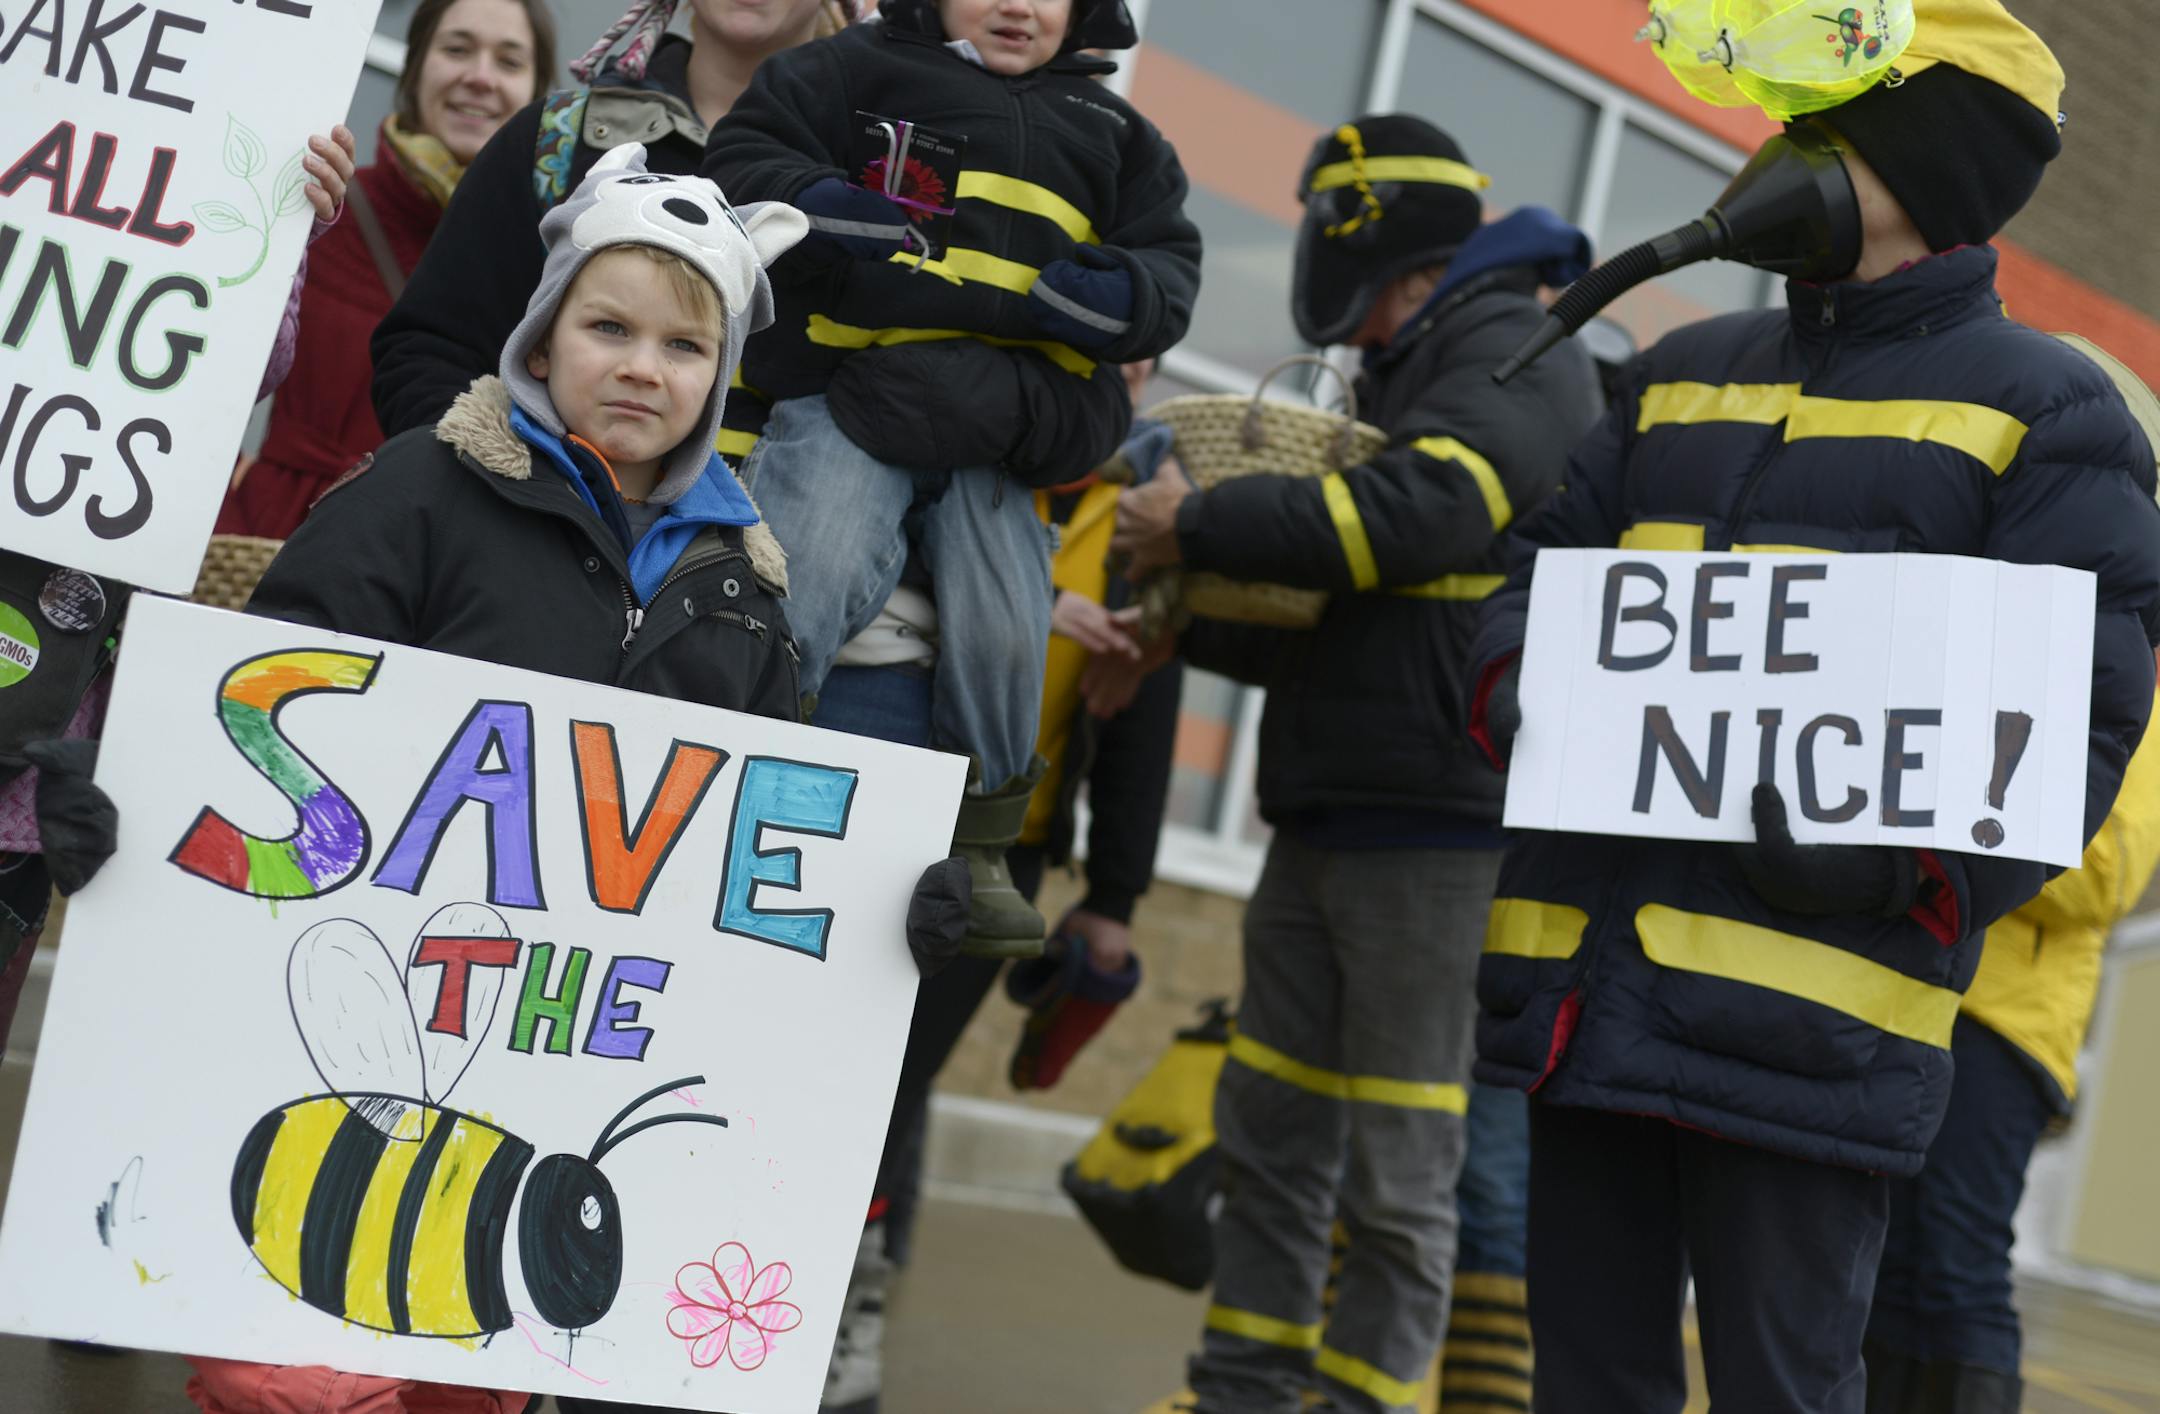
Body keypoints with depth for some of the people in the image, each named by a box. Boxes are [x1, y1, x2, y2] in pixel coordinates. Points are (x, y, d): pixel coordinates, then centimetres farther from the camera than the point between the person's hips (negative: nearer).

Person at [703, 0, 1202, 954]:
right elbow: (740, 158, 6)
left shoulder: (1115, 134, 25)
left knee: (1002, 637, -10)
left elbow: (1170, 268, 18)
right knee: (801, 586, -23)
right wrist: (816, 206, -16)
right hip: (849, 397, -3)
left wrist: (1111, 294, -7)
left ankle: (977, 846, 11)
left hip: (996, 434, 3)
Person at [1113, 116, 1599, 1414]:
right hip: (1325, 821, 10)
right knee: (1273, 1137, 11)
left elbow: (1423, 512, -24)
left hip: (1439, 832, -10)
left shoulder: (1519, 356, -5)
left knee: (1400, 1172, -4)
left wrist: (1201, 528, -15)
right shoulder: (1407, 381, 24)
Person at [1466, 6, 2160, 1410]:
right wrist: (1516, 694, -2)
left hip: (1808, 1015, -5)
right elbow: (1545, 563, 22)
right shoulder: (1684, 374, 21)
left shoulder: (2046, 411, 3)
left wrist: (1906, 870, -20)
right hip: (1585, 973, 6)